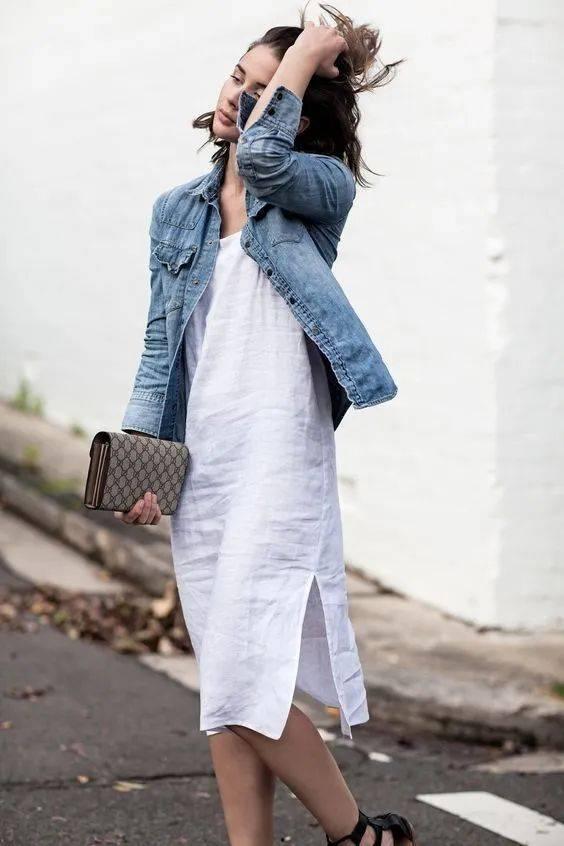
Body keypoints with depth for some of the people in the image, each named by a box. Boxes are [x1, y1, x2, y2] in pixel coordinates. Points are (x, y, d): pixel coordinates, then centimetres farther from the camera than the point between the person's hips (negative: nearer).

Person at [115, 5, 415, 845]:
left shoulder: (320, 191, 0)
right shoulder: (177, 212, 13)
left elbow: (261, 157, -23)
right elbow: (162, 343, 14)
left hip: (279, 460, -6)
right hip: (198, 463, 6)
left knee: (244, 680, -11)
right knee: (225, 687, 8)